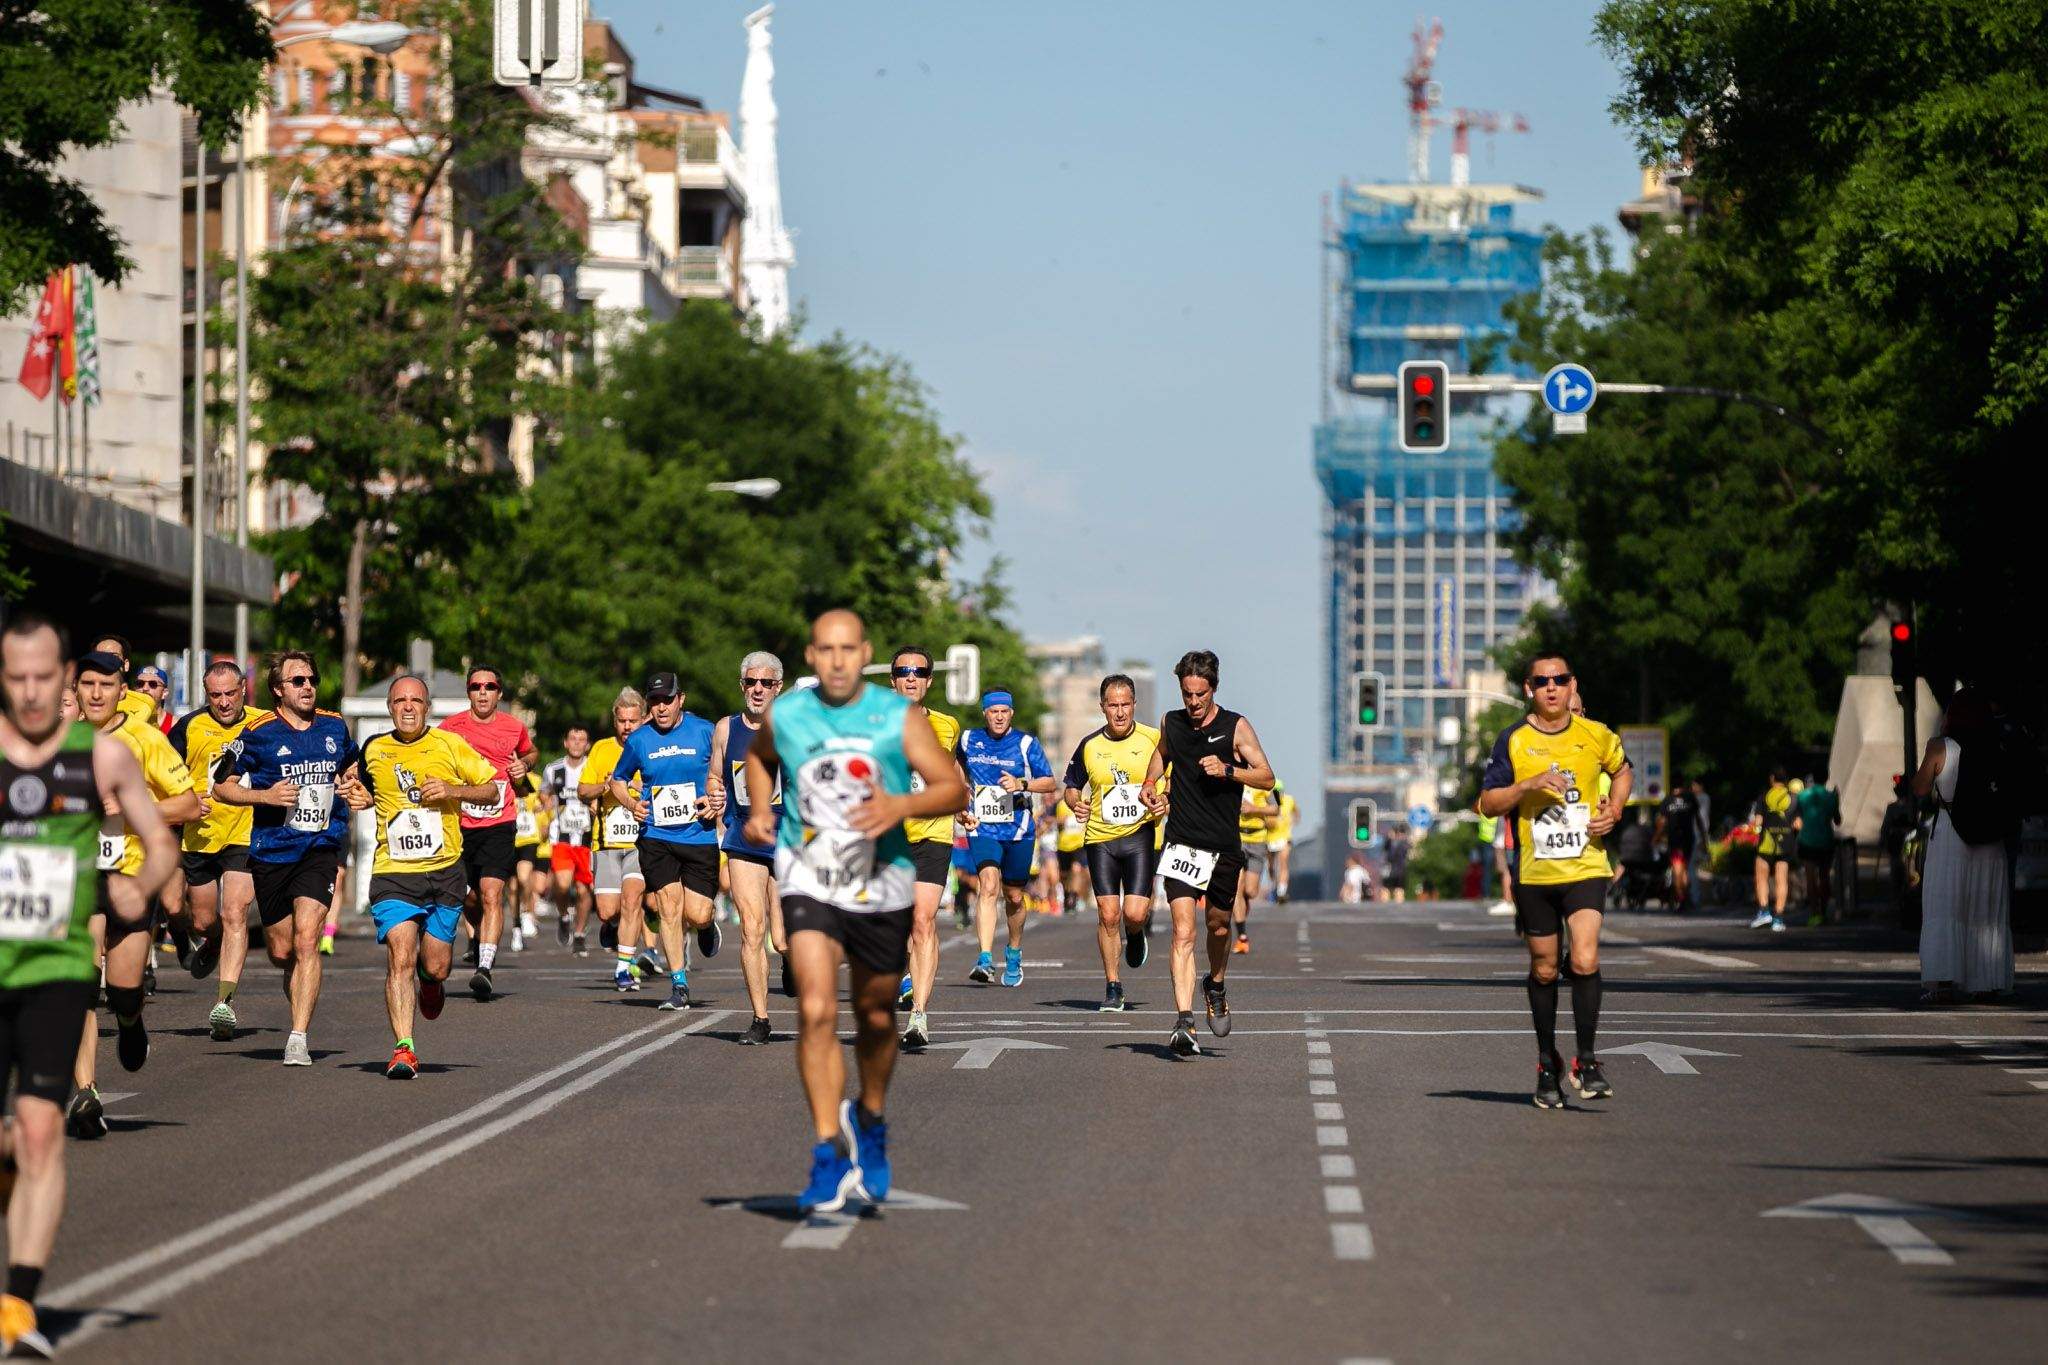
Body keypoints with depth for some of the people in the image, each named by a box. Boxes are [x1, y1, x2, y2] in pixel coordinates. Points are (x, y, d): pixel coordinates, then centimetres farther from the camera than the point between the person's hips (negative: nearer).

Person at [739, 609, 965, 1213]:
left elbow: (954, 789, -9)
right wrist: (759, 808, 3)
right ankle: (829, 1154, -16)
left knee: (875, 1016, 16)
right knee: (817, 1011, -18)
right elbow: (759, 755, 21)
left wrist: (902, 806, -27)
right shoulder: (783, 717, -2)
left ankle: (871, 1120, 44)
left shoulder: (899, 717, -7)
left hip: (882, 886, 1)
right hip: (809, 884, -1)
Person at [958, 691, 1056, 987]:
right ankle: (986, 960, -29)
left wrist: (1021, 784, -17)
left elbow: (1049, 782, 0)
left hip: (1019, 829, 0)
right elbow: (958, 773, 25)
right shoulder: (968, 740, 6)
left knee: (1014, 896, 11)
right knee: (989, 886, -21)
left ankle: (1014, 954, 37)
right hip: (982, 827, 0)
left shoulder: (1026, 744, 0)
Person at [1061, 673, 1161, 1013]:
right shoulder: (1089, 745, 4)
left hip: (1141, 835, -2)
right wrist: (1076, 803, -7)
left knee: (1134, 913, -12)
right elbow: (1072, 786, 16)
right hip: (1100, 837, 2)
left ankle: (1136, 934, 26)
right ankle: (1112, 987, 7)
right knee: (1108, 914, -4)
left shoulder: (1154, 739, -2)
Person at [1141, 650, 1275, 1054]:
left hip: (1224, 846, 0)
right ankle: (1184, 1022, -22)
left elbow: (1267, 777, -3)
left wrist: (1228, 770, -19)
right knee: (1183, 932, -14)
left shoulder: (1236, 727, -2)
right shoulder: (1171, 723, 6)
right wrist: (1152, 791, 4)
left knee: (1219, 926, 16)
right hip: (1182, 844, 0)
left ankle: (1215, 986, 47)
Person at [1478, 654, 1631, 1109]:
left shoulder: (1595, 735, 3)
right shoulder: (1513, 740, -2)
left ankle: (1587, 1062, -6)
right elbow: (1487, 803, -2)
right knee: (1544, 969, 9)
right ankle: (1547, 1064, 25)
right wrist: (1528, 785, -18)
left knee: (1585, 960, -17)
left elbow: (1622, 771, 23)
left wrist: (1614, 810, 5)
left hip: (1586, 869, 0)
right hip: (1534, 872, 1)